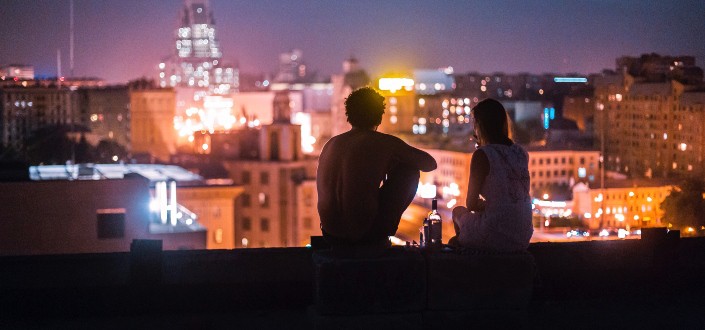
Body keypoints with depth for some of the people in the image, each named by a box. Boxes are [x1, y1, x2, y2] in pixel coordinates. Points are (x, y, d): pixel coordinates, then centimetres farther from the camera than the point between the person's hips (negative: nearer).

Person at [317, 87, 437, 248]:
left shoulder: (331, 143, 11)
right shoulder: (383, 143, -3)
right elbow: (430, 163, 8)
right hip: (366, 234, -6)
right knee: (409, 171, 12)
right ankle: (383, 228, 16)